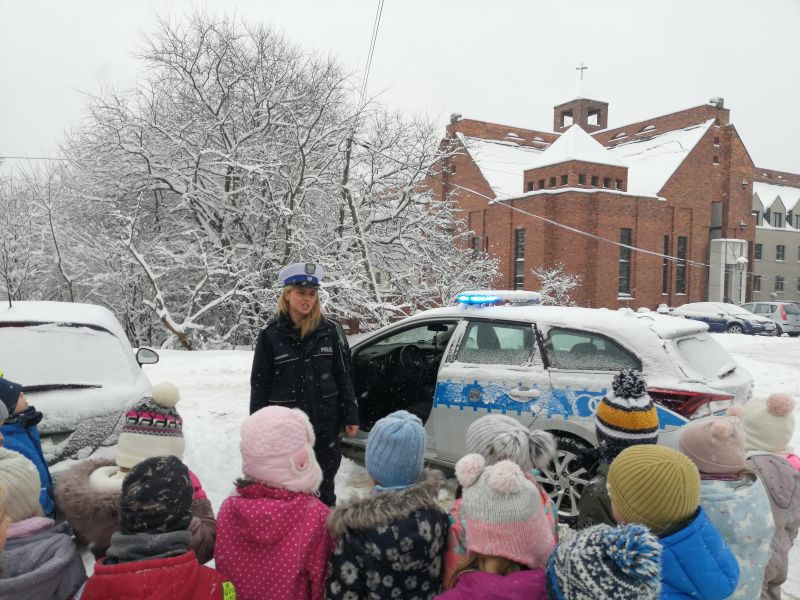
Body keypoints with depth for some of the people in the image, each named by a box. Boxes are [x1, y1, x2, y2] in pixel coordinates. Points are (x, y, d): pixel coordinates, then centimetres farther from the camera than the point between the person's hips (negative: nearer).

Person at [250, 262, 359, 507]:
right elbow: (259, 384, 1)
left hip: (325, 423, 1)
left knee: (324, 486, 16)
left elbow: (343, 376, 4)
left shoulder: (330, 330, -1)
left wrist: (350, 416, 1)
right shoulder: (271, 335, -4)